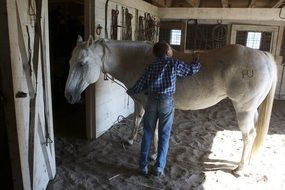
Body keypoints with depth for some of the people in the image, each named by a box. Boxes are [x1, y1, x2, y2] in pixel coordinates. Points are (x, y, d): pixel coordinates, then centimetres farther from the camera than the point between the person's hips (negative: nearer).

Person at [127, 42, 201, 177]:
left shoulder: (150, 66, 8)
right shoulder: (174, 63, 1)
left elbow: (139, 86, 5)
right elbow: (192, 70, 8)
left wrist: (129, 92, 24)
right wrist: (197, 61, 29)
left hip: (151, 101, 3)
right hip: (167, 101, -2)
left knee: (148, 134, 12)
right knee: (164, 135, 8)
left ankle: (143, 166, 18)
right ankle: (159, 168, 14)